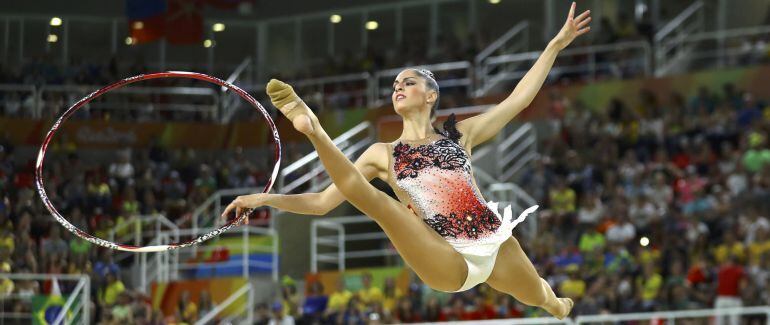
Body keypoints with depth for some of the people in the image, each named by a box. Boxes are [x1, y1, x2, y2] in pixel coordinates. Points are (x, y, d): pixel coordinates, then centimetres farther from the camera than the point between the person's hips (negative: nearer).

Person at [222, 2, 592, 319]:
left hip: (496, 247, 3)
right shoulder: (383, 154, 12)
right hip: (445, 262, -2)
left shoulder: (460, 135, 14)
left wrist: (556, 44, 11)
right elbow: (323, 201, 11)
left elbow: (518, 99, 13)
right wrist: (265, 199, -2)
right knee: (374, 199, -23)